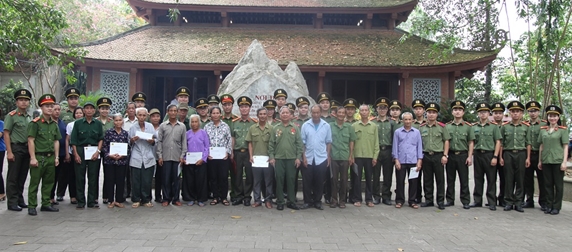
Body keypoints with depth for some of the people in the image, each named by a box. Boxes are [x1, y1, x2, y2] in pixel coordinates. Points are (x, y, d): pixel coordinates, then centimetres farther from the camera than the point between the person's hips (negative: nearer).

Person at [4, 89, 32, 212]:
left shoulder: (29, 117, 12)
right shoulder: (11, 116, -6)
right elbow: (6, 134, -10)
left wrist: (31, 150, 11)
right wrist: (9, 152, -15)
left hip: (27, 149, 6)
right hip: (15, 148, -6)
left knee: (22, 177, 13)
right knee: (13, 177, 0)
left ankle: (20, 200, 22)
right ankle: (12, 203, 6)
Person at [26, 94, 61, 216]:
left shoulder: (54, 124, 13)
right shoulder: (35, 123, -6)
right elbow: (31, 141, -9)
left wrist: (56, 157, 10)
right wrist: (33, 158, -13)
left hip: (51, 157, 6)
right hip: (39, 157, -6)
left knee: (49, 182, 11)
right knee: (34, 183, 0)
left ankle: (46, 204, 21)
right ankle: (32, 206, 6)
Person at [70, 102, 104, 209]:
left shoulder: (98, 124, 8)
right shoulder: (78, 123, 4)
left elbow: (101, 139, 7)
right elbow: (73, 140, 3)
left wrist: (98, 151, -6)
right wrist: (76, 154, -6)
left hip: (94, 152, 1)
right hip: (80, 151, -1)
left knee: (93, 178, 2)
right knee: (80, 178, 1)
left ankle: (92, 201, 9)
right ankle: (80, 202, 9)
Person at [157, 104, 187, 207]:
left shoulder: (182, 126, 5)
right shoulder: (163, 126, 4)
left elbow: (184, 142, 5)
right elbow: (159, 141, 3)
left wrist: (182, 156, -2)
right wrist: (160, 156, -3)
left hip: (177, 157, 0)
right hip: (166, 156, 0)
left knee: (175, 179, 5)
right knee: (166, 178, 3)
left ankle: (175, 198, 14)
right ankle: (166, 199, 13)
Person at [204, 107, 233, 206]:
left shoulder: (225, 126, 4)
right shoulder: (207, 126, 6)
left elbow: (229, 140, 4)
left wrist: (228, 152, -6)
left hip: (223, 155, -1)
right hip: (211, 156, 1)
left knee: (224, 176, 0)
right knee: (213, 177, 6)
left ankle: (224, 197, 11)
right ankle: (215, 197, 16)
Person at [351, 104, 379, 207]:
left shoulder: (374, 126, 6)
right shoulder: (354, 125, 4)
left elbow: (376, 142, 5)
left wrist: (375, 156, -2)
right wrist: (351, 156, -3)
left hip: (370, 156, 1)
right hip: (357, 156, -1)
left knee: (369, 178, 7)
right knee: (357, 178, 3)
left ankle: (369, 199, 16)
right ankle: (357, 199, 11)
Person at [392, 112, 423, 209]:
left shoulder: (416, 132, 7)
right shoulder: (397, 132, 5)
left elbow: (419, 147, 8)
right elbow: (395, 147, 5)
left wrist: (419, 161, 1)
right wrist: (396, 160, -2)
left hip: (413, 161, 1)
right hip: (401, 161, -1)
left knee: (413, 182, 3)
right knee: (400, 181, 3)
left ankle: (412, 201, 15)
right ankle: (399, 200, 14)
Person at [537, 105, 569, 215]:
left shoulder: (563, 129, -1)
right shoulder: (543, 129, 9)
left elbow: (565, 146, -4)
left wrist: (564, 162, -10)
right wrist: (540, 161, 10)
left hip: (558, 161, -3)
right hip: (546, 161, 3)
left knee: (558, 184, 4)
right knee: (548, 184, 9)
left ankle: (556, 207, 11)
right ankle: (549, 205, 17)